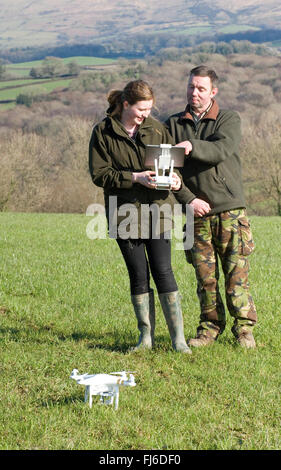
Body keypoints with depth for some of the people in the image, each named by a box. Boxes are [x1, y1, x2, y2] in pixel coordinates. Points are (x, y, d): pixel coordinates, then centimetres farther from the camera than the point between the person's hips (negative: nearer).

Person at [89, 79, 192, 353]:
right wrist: (135, 177, -17)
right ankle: (146, 336, 16)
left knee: (163, 271, -5)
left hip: (157, 208, 1)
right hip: (124, 212, -1)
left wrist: (175, 181, -12)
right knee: (138, 274, 4)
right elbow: (99, 173, -6)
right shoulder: (103, 133, -2)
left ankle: (178, 338, 1)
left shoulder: (156, 129, 5)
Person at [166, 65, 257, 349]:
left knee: (236, 272, -4)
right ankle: (210, 328, 15)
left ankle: (244, 329, 4)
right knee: (205, 274, 5)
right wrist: (189, 199, -8)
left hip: (229, 209, -2)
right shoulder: (174, 124, 12)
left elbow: (222, 150, -16)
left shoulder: (229, 120, 4)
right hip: (196, 211, 3)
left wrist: (193, 146, -34)